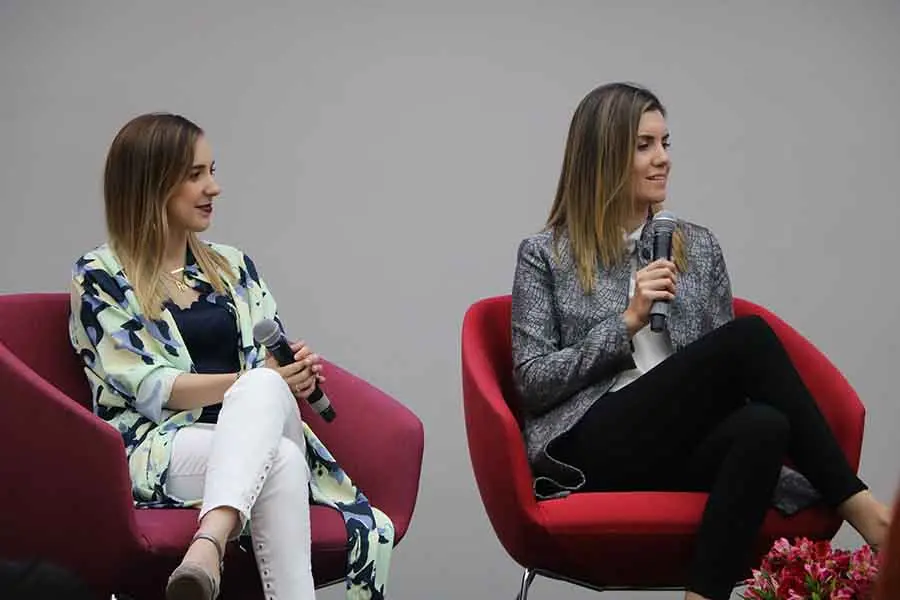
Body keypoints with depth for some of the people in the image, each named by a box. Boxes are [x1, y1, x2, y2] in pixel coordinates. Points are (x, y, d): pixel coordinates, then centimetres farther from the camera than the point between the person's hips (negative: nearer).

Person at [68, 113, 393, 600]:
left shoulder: (233, 267, 22)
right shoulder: (100, 278, 5)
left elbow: (272, 363, 18)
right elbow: (149, 387, -6)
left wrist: (296, 373, -7)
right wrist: (257, 380, -14)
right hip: (160, 448, -4)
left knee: (265, 388, -36)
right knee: (281, 460, -37)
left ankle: (208, 548, -58)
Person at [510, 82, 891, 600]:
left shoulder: (698, 247, 19)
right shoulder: (545, 255, 7)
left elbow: (721, 368, 18)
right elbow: (533, 382, 0)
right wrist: (628, 322, -8)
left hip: (680, 444, 4)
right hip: (590, 450, -4)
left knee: (764, 426, -35)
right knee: (750, 336, -25)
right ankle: (859, 506, -22)